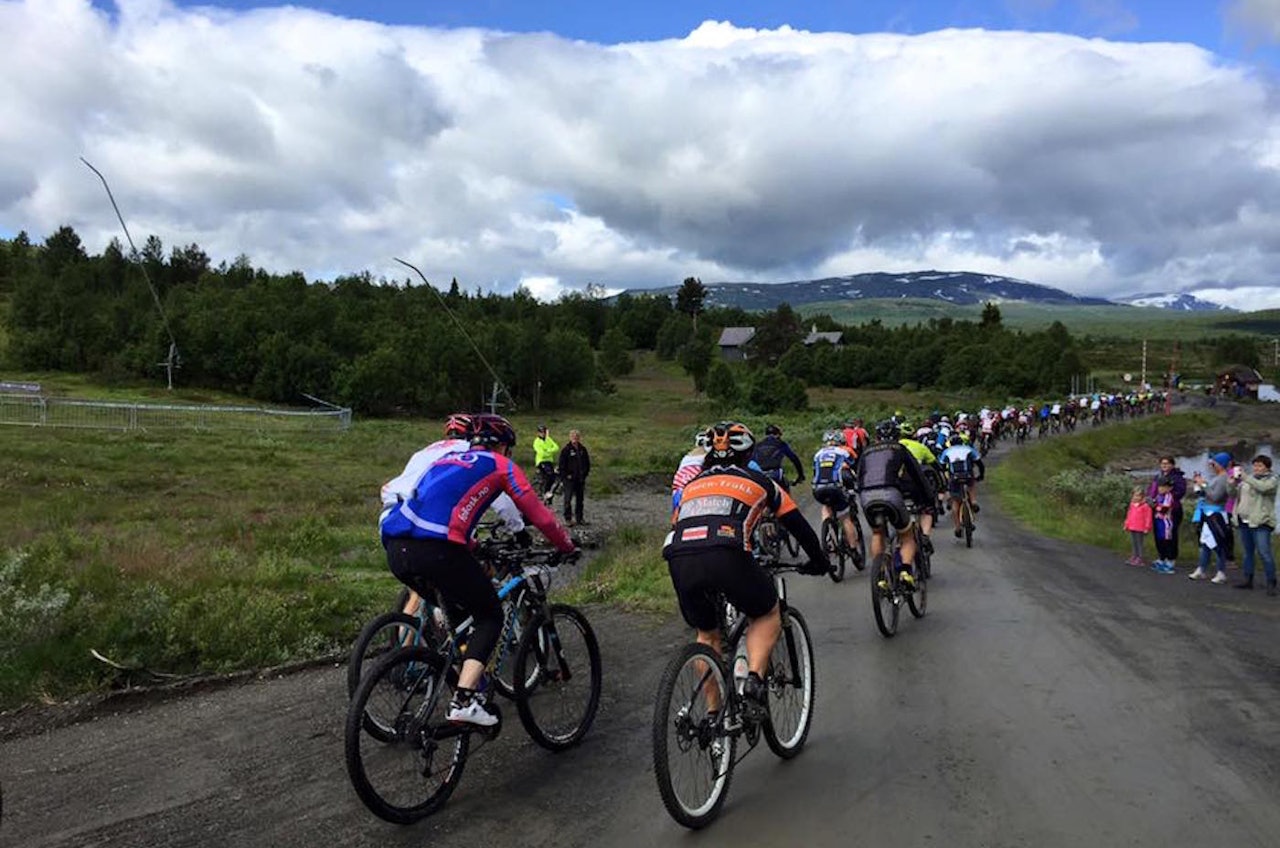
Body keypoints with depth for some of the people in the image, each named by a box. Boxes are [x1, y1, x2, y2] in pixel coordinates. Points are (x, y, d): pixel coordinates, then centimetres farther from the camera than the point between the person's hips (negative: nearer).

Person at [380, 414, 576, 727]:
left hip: (394, 547, 7)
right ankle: (465, 700, -3)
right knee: (490, 615, 11)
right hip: (435, 549, -7)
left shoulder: (446, 459, 32)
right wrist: (567, 547, 32)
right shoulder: (500, 465, 15)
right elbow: (539, 515, 16)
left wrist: (472, 544, 57)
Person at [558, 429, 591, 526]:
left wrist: (584, 474, 6)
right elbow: (562, 465, -7)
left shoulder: (582, 449, 6)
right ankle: (568, 518, 2)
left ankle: (579, 518, 19)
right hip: (569, 479, -5)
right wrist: (564, 477, -11)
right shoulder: (566, 450, -7)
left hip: (580, 479, 5)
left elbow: (587, 463, 15)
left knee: (580, 499, 11)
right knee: (568, 499, -4)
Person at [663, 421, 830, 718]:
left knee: (706, 634, 27)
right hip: (727, 557, -3)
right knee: (767, 615, 24)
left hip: (679, 560, 3)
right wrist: (819, 562, 46)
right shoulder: (758, 481, 25)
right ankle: (754, 679, 2)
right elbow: (798, 525, 31)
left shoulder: (692, 484, 32)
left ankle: (713, 713, 27)